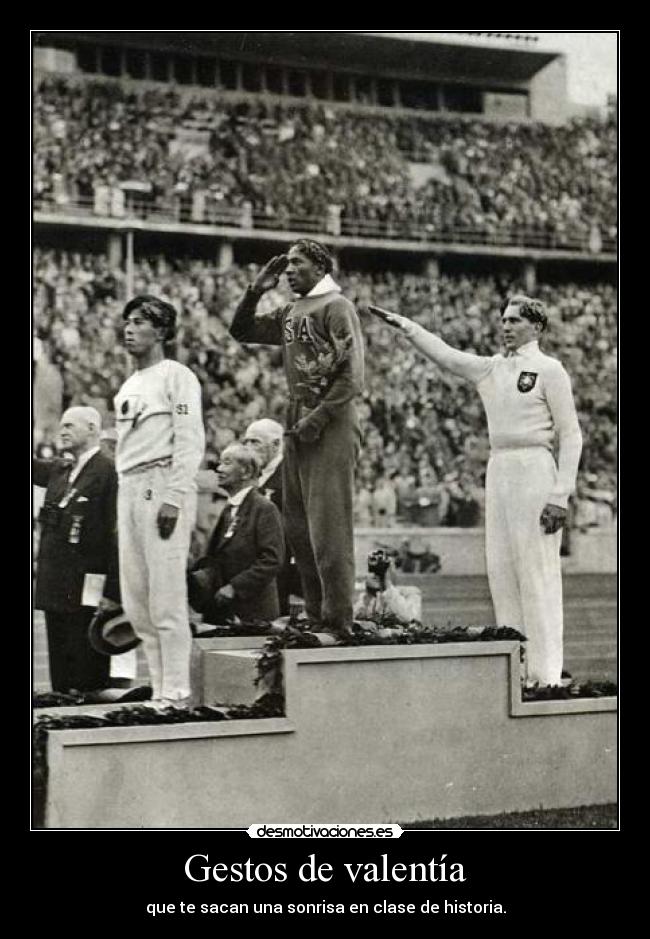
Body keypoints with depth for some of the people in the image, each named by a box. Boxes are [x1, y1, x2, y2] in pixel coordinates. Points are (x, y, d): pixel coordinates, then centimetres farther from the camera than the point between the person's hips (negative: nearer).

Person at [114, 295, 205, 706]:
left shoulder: (176, 376, -3)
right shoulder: (128, 387, 20)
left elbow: (191, 441, -11)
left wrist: (173, 499, -19)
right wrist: (125, 498, 13)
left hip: (164, 486, -8)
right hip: (129, 488, 8)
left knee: (166, 595, -10)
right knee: (135, 601, 8)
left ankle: (176, 695, -6)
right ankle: (160, 691, 15)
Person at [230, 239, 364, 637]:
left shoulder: (336, 306, -7)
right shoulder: (290, 313, 17)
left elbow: (352, 376, -14)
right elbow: (241, 331, 26)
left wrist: (318, 419, -17)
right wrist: (255, 291, 12)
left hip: (331, 428, -9)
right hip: (298, 428, 9)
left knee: (329, 530, -9)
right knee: (299, 528, 10)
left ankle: (338, 625, -6)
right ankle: (316, 618, 17)